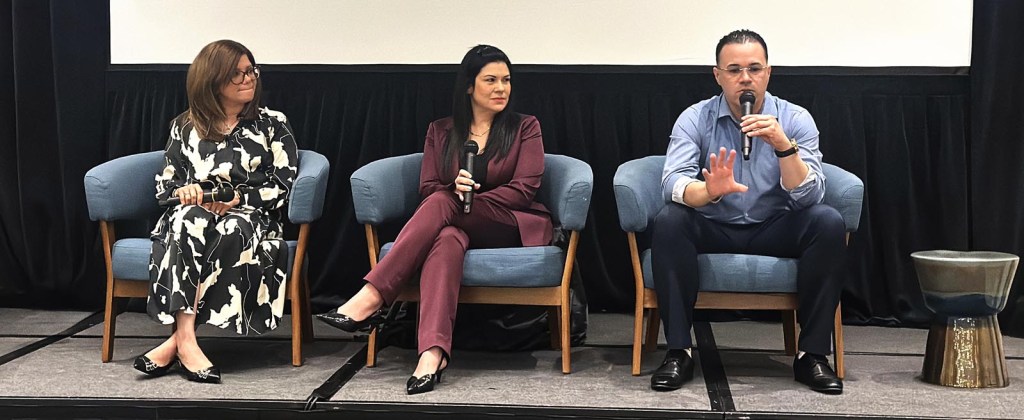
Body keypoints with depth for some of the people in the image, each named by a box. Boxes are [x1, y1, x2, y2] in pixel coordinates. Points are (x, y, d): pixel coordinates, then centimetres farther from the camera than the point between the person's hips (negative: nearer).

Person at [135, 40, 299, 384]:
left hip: (251, 217, -1)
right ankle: (186, 341, -44)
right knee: (189, 219, -37)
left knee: (233, 229, -38)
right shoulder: (185, 127, 14)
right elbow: (165, 181, 15)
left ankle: (175, 341, -38)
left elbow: (283, 186, 2)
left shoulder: (272, 125, 10)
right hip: (196, 215, 1)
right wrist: (182, 190, -9)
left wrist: (238, 198, -13)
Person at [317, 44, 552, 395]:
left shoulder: (525, 128, 9)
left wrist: (461, 200, -14)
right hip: (459, 226, 2)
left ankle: (371, 298, -39)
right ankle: (432, 352, -56)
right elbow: (427, 189, 7)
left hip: (513, 227, -2)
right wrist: (455, 189, -18)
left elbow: (524, 188, -4)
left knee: (442, 204, -31)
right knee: (447, 240, -38)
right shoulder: (440, 132, 16)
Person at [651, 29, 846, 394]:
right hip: (713, 229, 0)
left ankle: (812, 354, -17)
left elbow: (808, 197, -18)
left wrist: (784, 146, -34)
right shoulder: (694, 119, -6)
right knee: (668, 221, -30)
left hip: (775, 232, 1)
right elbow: (673, 183, -22)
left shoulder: (795, 119, -6)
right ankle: (678, 351, -22)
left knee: (828, 222, -26)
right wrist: (709, 191, -44)